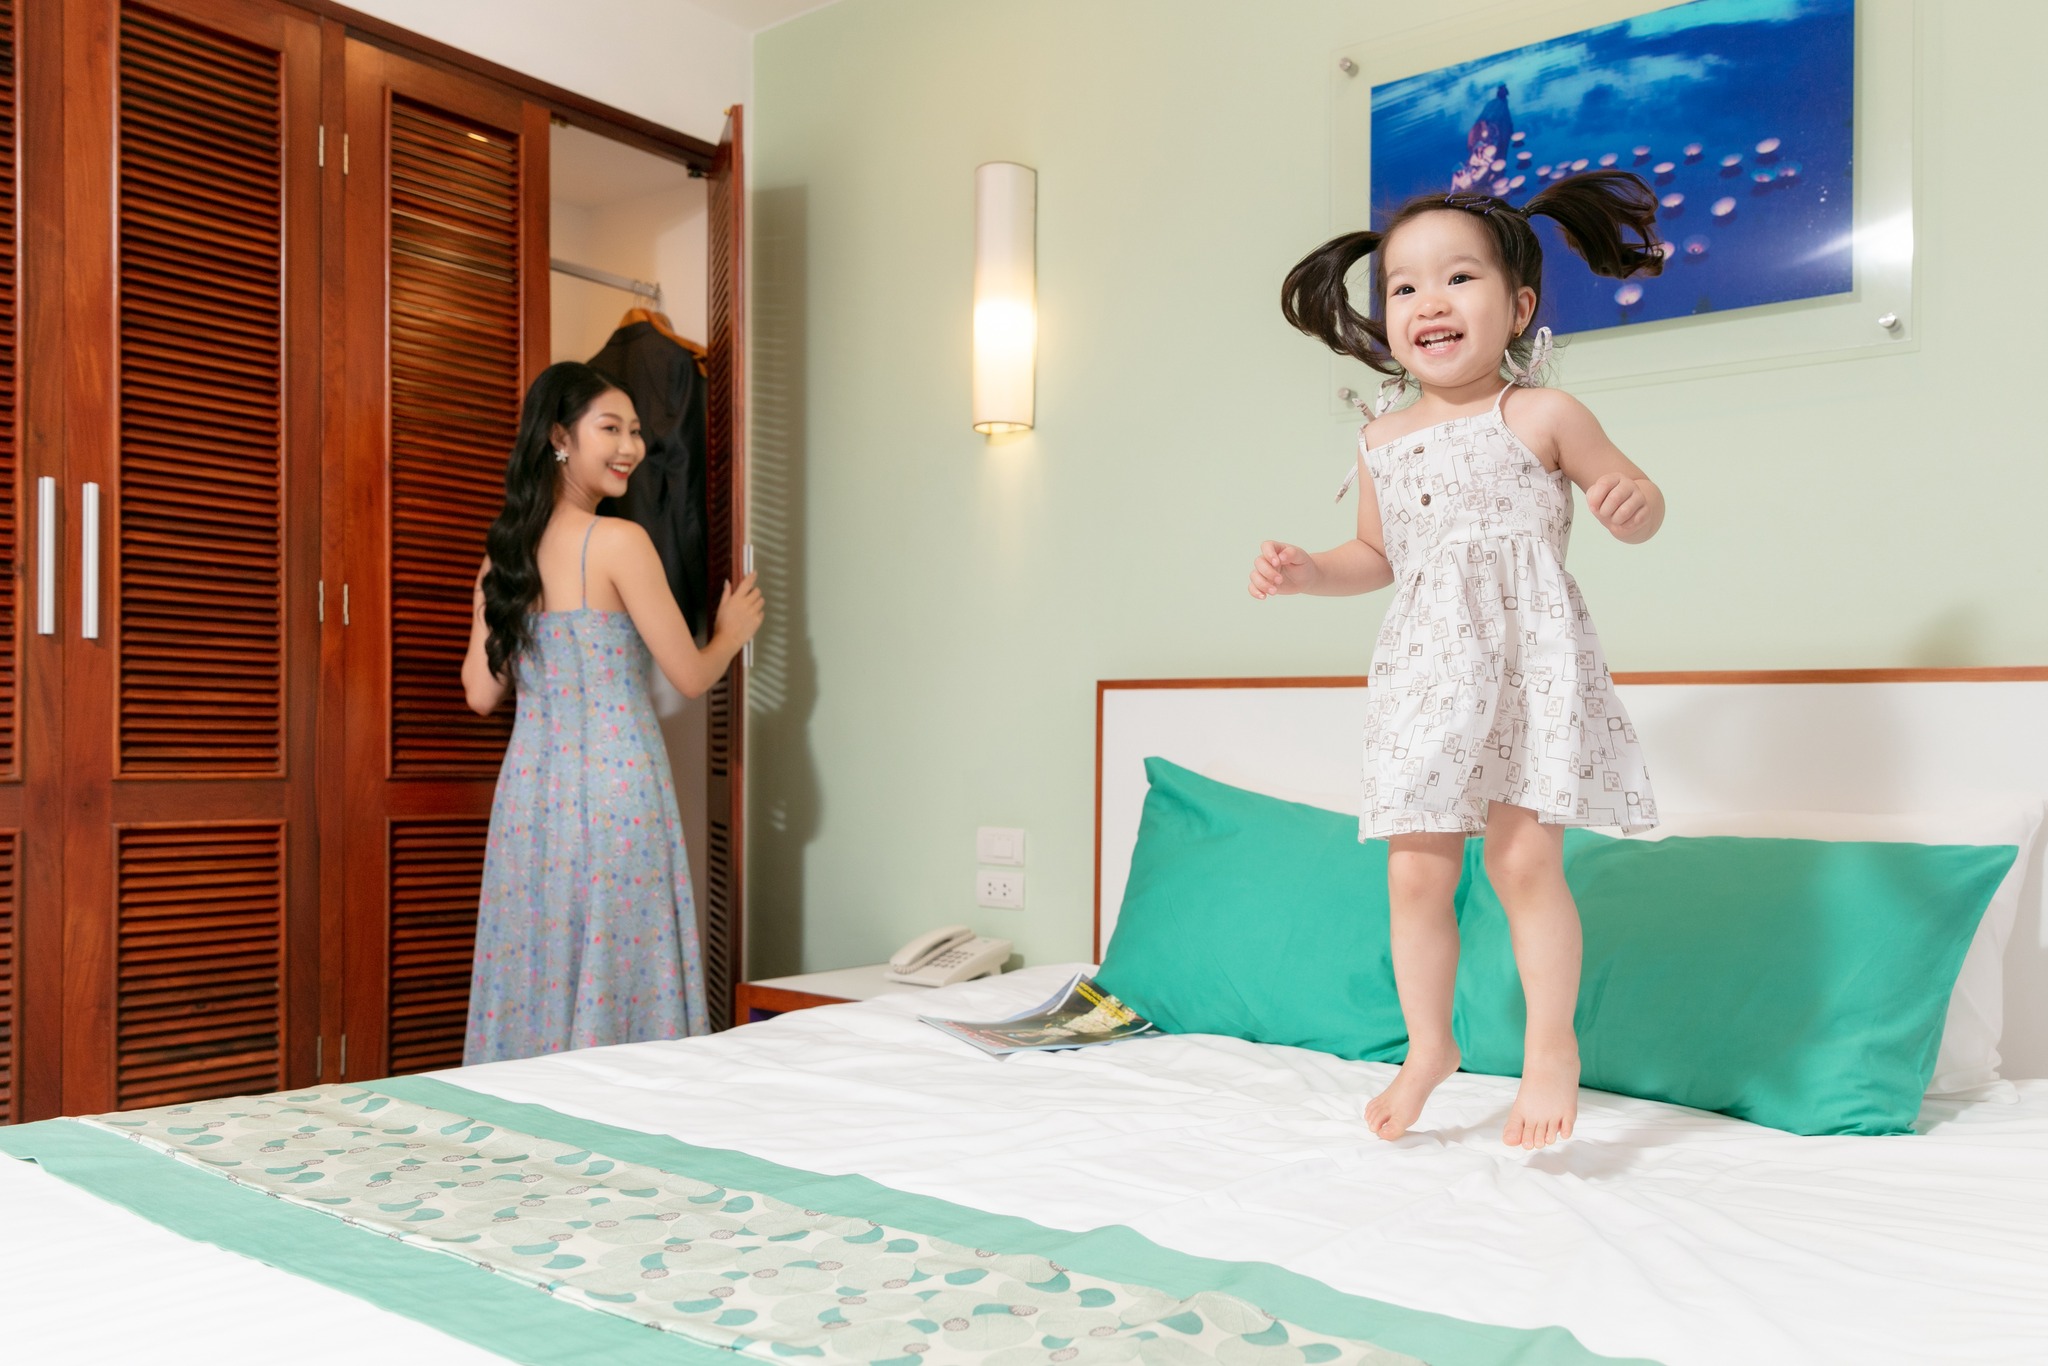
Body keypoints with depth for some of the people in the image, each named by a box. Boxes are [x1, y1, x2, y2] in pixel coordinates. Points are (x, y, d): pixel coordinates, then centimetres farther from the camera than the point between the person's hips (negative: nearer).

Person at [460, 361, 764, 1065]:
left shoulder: (504, 553, 9)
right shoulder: (619, 541, -11)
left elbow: (481, 693, 10)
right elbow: (690, 676, -8)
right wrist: (734, 630, 12)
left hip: (529, 787, 7)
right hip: (614, 787, -7)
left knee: (534, 986, 12)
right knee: (618, 983, 1)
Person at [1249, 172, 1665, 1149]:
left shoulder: (1542, 417, -3)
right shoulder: (1382, 440, 10)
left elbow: (1640, 505, 3)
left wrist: (1629, 503, -20)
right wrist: (1306, 573, 4)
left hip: (1529, 659, -4)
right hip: (1424, 672, 4)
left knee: (1523, 860, -7)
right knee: (1415, 874, 5)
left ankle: (1552, 1046, 15)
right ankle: (1428, 1047, 24)